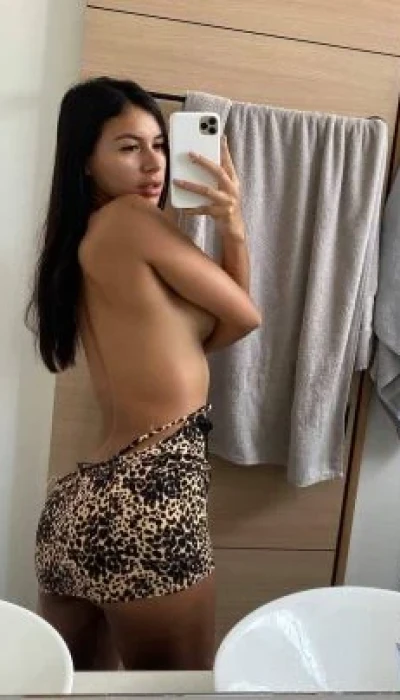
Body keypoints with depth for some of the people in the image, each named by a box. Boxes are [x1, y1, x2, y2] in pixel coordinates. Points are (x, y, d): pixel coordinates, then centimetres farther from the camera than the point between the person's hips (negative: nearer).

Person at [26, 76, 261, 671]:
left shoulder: (79, 245, 17)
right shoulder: (132, 220, -9)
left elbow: (206, 333, 14)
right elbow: (244, 316, -1)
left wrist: (233, 231, 3)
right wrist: (230, 231, 10)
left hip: (81, 503, 9)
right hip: (148, 499, -9)